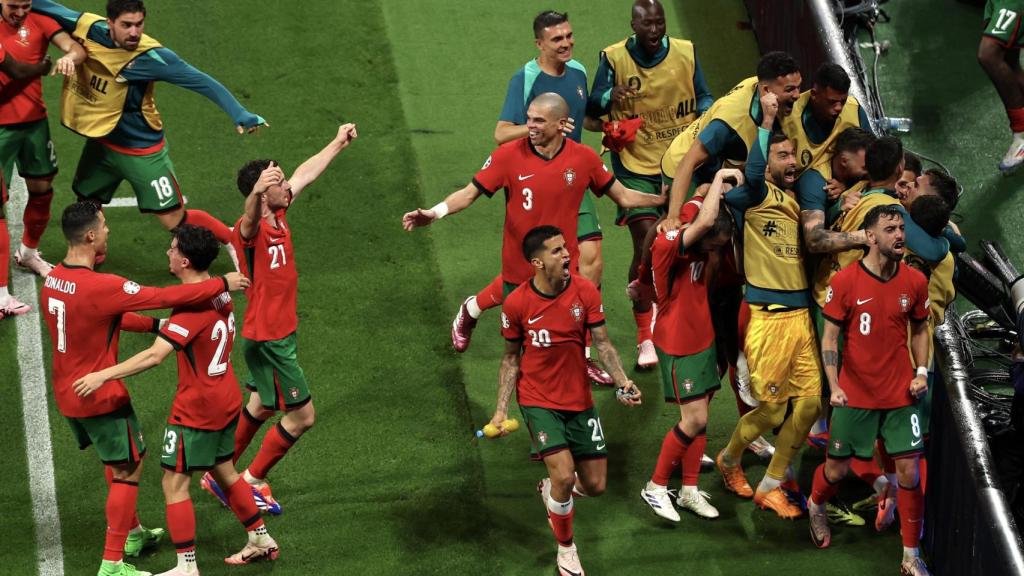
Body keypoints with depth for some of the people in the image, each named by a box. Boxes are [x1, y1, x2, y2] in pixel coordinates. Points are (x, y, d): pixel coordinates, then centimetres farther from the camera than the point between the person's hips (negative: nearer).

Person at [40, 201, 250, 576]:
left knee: (116, 460, 27)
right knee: (128, 470, 4)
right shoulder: (99, 287, -29)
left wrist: (154, 325, 10)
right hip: (101, 395, -9)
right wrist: (223, 284, -14)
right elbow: (166, 297, -24)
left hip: (67, 394, 9)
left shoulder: (52, 280, -1)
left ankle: (131, 532, 42)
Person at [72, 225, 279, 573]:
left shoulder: (193, 306, -25)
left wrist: (103, 375, -32)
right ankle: (261, 541, 34)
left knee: (174, 485, -2)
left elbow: (155, 356, -32)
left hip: (196, 410, -9)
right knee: (224, 471, 24)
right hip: (226, 401, 9)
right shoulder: (220, 293, 2)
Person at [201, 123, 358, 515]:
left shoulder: (278, 215, 0)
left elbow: (306, 173, 16)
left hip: (280, 333, 9)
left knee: (262, 407, 23)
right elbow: (249, 219, -51)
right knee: (302, 416, -1)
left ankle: (221, 475, 36)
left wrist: (338, 144, 25)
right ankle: (252, 481, 13)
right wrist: (256, 194, -72)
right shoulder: (251, 229, -25)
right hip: (269, 339, -9)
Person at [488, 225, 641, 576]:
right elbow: (511, 357, -1)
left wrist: (622, 381, -24)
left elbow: (602, 343, -7)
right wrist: (501, 409, -8)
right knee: (564, 474, -19)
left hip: (579, 400, 3)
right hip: (538, 400, -3)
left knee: (594, 486, 4)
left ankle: (551, 489, 41)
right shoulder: (516, 304, -14)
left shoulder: (585, 291, -11)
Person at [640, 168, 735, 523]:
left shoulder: (698, 249, -2)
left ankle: (690, 491, 20)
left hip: (702, 339, 8)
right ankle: (655, 488, 5)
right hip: (678, 344, -8)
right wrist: (720, 178, -27)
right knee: (694, 419, -9)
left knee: (699, 417, 10)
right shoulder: (667, 246, -26)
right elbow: (705, 221, -40)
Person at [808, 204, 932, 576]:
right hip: (855, 395, -2)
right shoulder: (845, 282, -11)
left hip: (901, 395, 2)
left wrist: (921, 372, 0)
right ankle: (816, 507, 45)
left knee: (909, 473, -2)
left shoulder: (915, 281, -2)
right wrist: (834, 386, -15)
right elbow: (830, 337, -6)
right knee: (837, 469, 10)